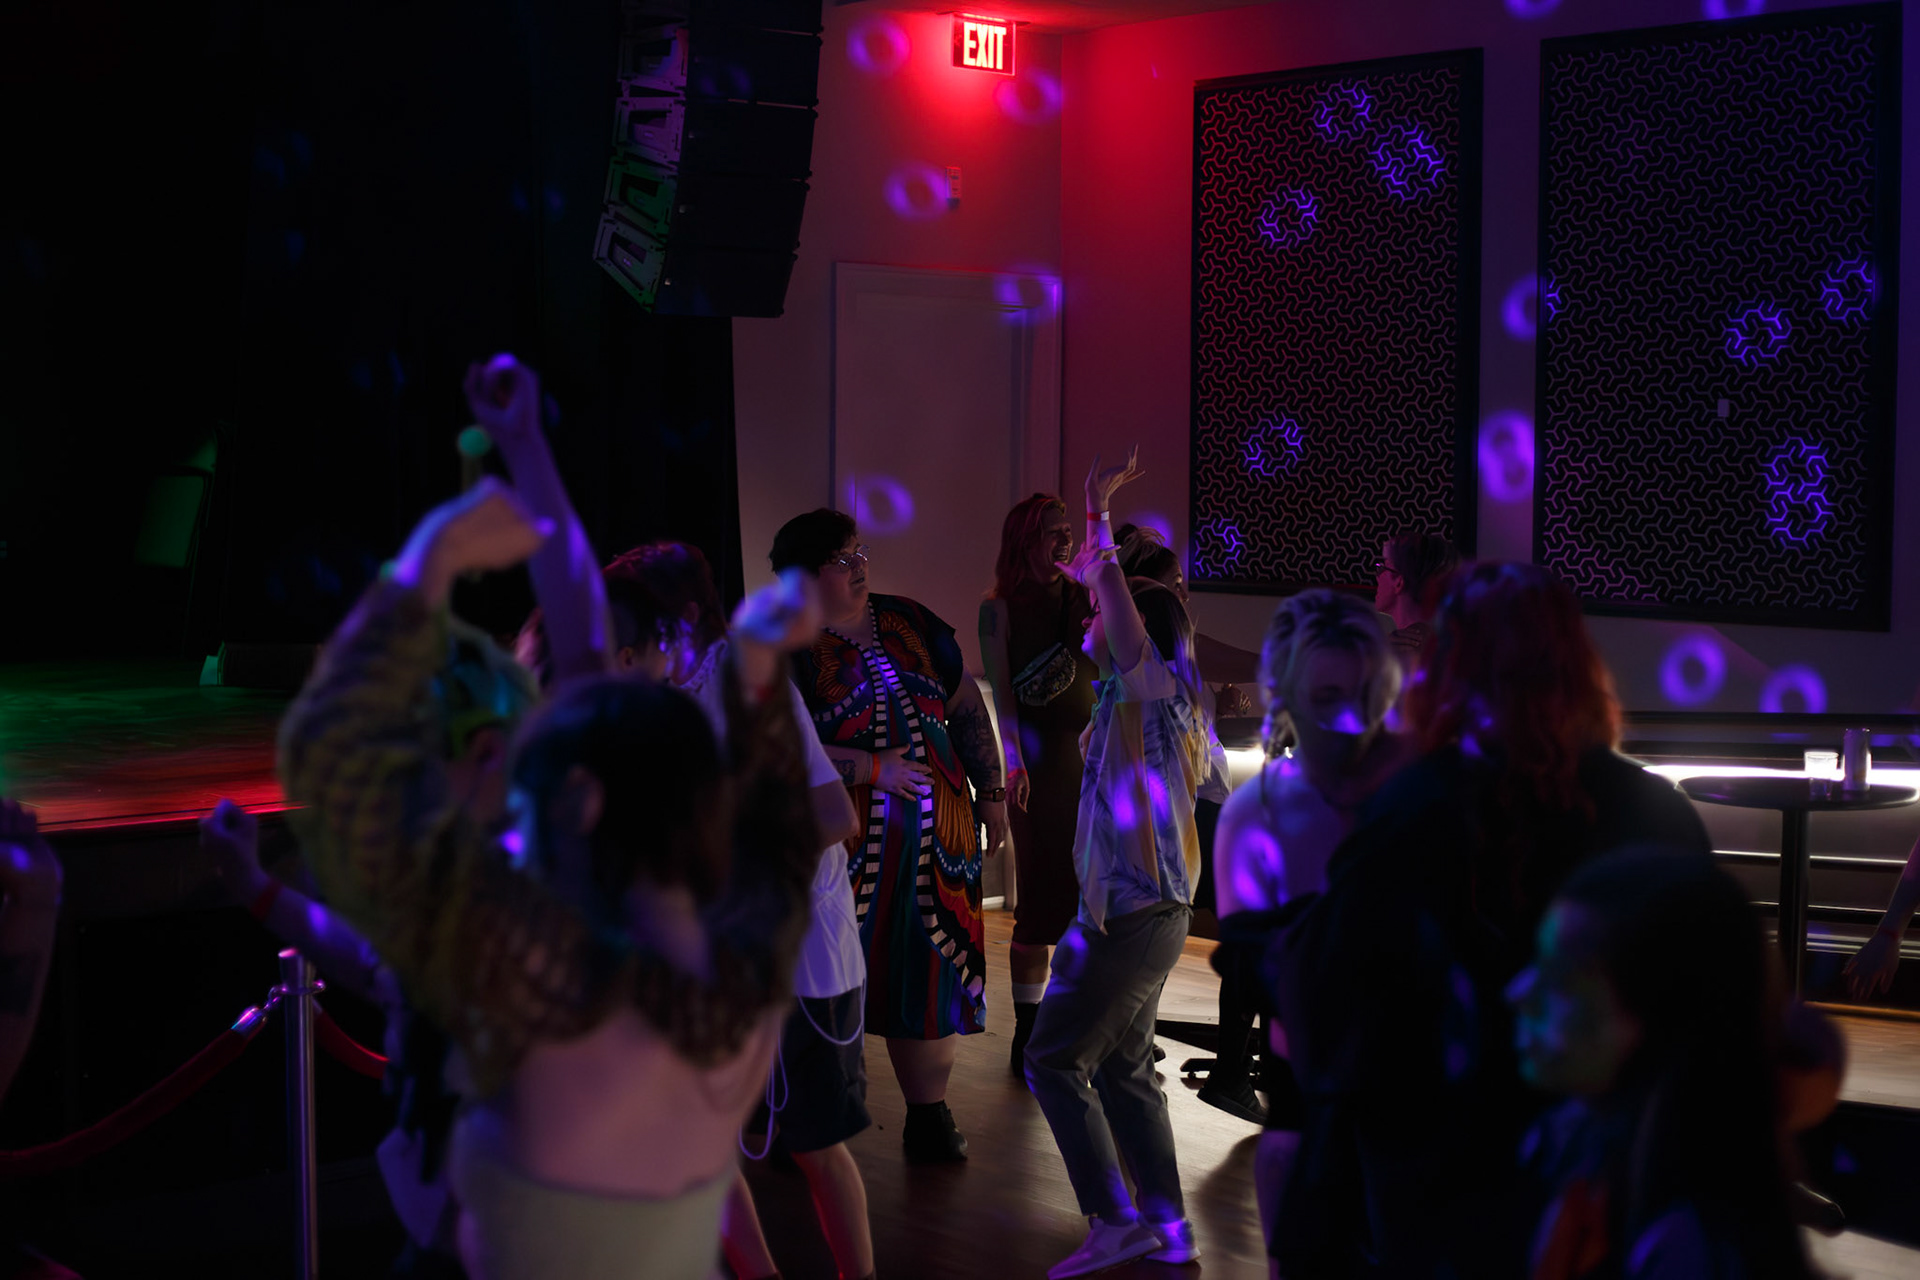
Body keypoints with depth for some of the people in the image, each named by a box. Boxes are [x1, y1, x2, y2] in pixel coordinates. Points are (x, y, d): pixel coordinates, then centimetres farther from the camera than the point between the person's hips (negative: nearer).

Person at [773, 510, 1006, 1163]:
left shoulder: (909, 623, 11)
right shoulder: (788, 648, -4)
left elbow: (967, 707, 17)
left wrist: (990, 792, 13)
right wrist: (874, 769, -16)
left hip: (935, 839, 5)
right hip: (839, 847, -4)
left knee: (932, 969, 7)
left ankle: (929, 1115, 19)